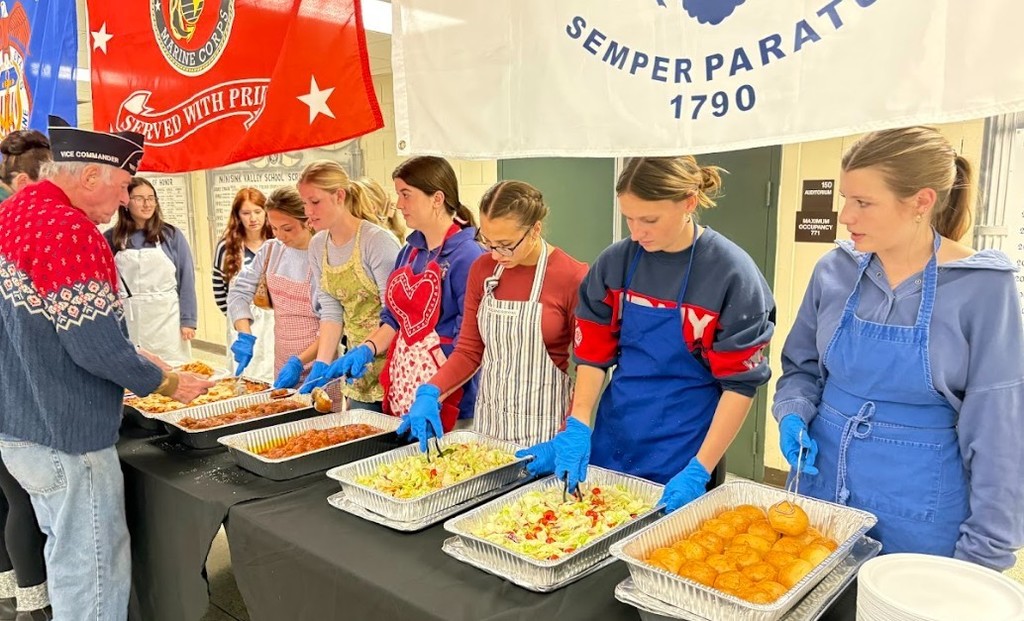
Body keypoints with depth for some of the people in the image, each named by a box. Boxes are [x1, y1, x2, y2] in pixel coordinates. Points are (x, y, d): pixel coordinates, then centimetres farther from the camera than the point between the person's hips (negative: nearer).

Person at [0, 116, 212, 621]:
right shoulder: (67, 229, -22)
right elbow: (95, 346, -23)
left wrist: (131, 356, 14)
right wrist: (168, 383, -8)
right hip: (65, 438, -10)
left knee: (67, 559, 23)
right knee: (95, 576, 2)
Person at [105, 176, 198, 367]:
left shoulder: (171, 235, 1)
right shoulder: (111, 239, 4)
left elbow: (186, 279, 0)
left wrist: (188, 321, -5)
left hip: (166, 319, -1)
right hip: (127, 322, 1)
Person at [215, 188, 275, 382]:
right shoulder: (227, 247, 1)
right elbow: (219, 290, 6)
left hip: (276, 321, 0)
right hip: (243, 322, 0)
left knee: (277, 376, 4)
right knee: (246, 376, 4)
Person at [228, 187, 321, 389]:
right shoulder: (271, 250, 2)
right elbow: (240, 291, 6)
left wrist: (299, 362, -21)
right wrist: (245, 336, -9)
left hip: (317, 363, -5)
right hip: (282, 364, 5)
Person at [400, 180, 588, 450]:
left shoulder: (573, 277, -14)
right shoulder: (482, 270, 1)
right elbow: (469, 351, 6)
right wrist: (430, 392, -10)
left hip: (543, 430, -4)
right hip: (488, 422, 4)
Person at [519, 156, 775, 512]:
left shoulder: (732, 274, -14)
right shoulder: (616, 262, -4)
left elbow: (740, 383, -12)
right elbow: (593, 353, 2)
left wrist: (700, 471, -16)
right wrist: (577, 429, -9)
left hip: (683, 450, -3)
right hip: (612, 441, 4)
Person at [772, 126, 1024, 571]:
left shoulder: (981, 287, -14)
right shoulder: (835, 270, -4)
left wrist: (982, 551, -9)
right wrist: (794, 416, -10)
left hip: (918, 507, -3)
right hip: (823, 481, 4)